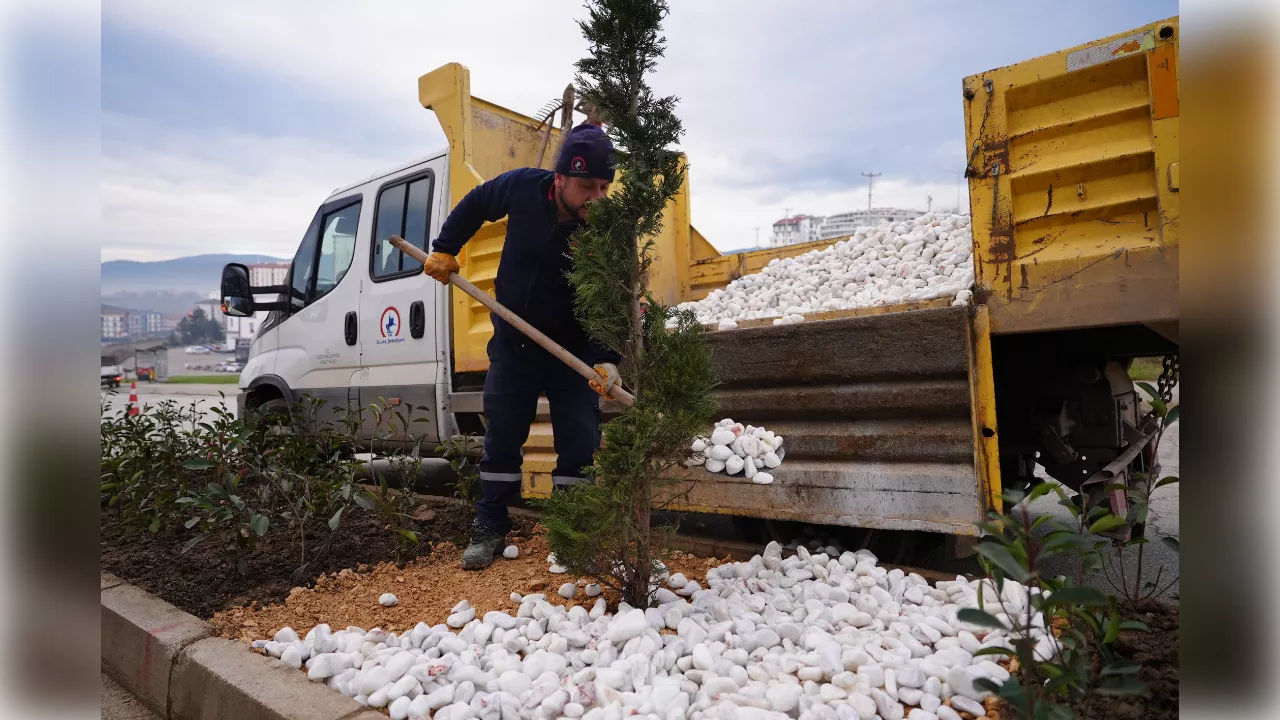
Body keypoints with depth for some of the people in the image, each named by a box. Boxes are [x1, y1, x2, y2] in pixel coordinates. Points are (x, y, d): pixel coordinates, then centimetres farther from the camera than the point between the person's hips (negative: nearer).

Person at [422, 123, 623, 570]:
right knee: (501, 439, 11)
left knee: (579, 446, -1)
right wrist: (444, 251, 5)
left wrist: (608, 360, -33)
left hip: (574, 352, -2)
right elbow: (474, 206, 7)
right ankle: (490, 528, 28)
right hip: (512, 344, 2)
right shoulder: (522, 187, -15)